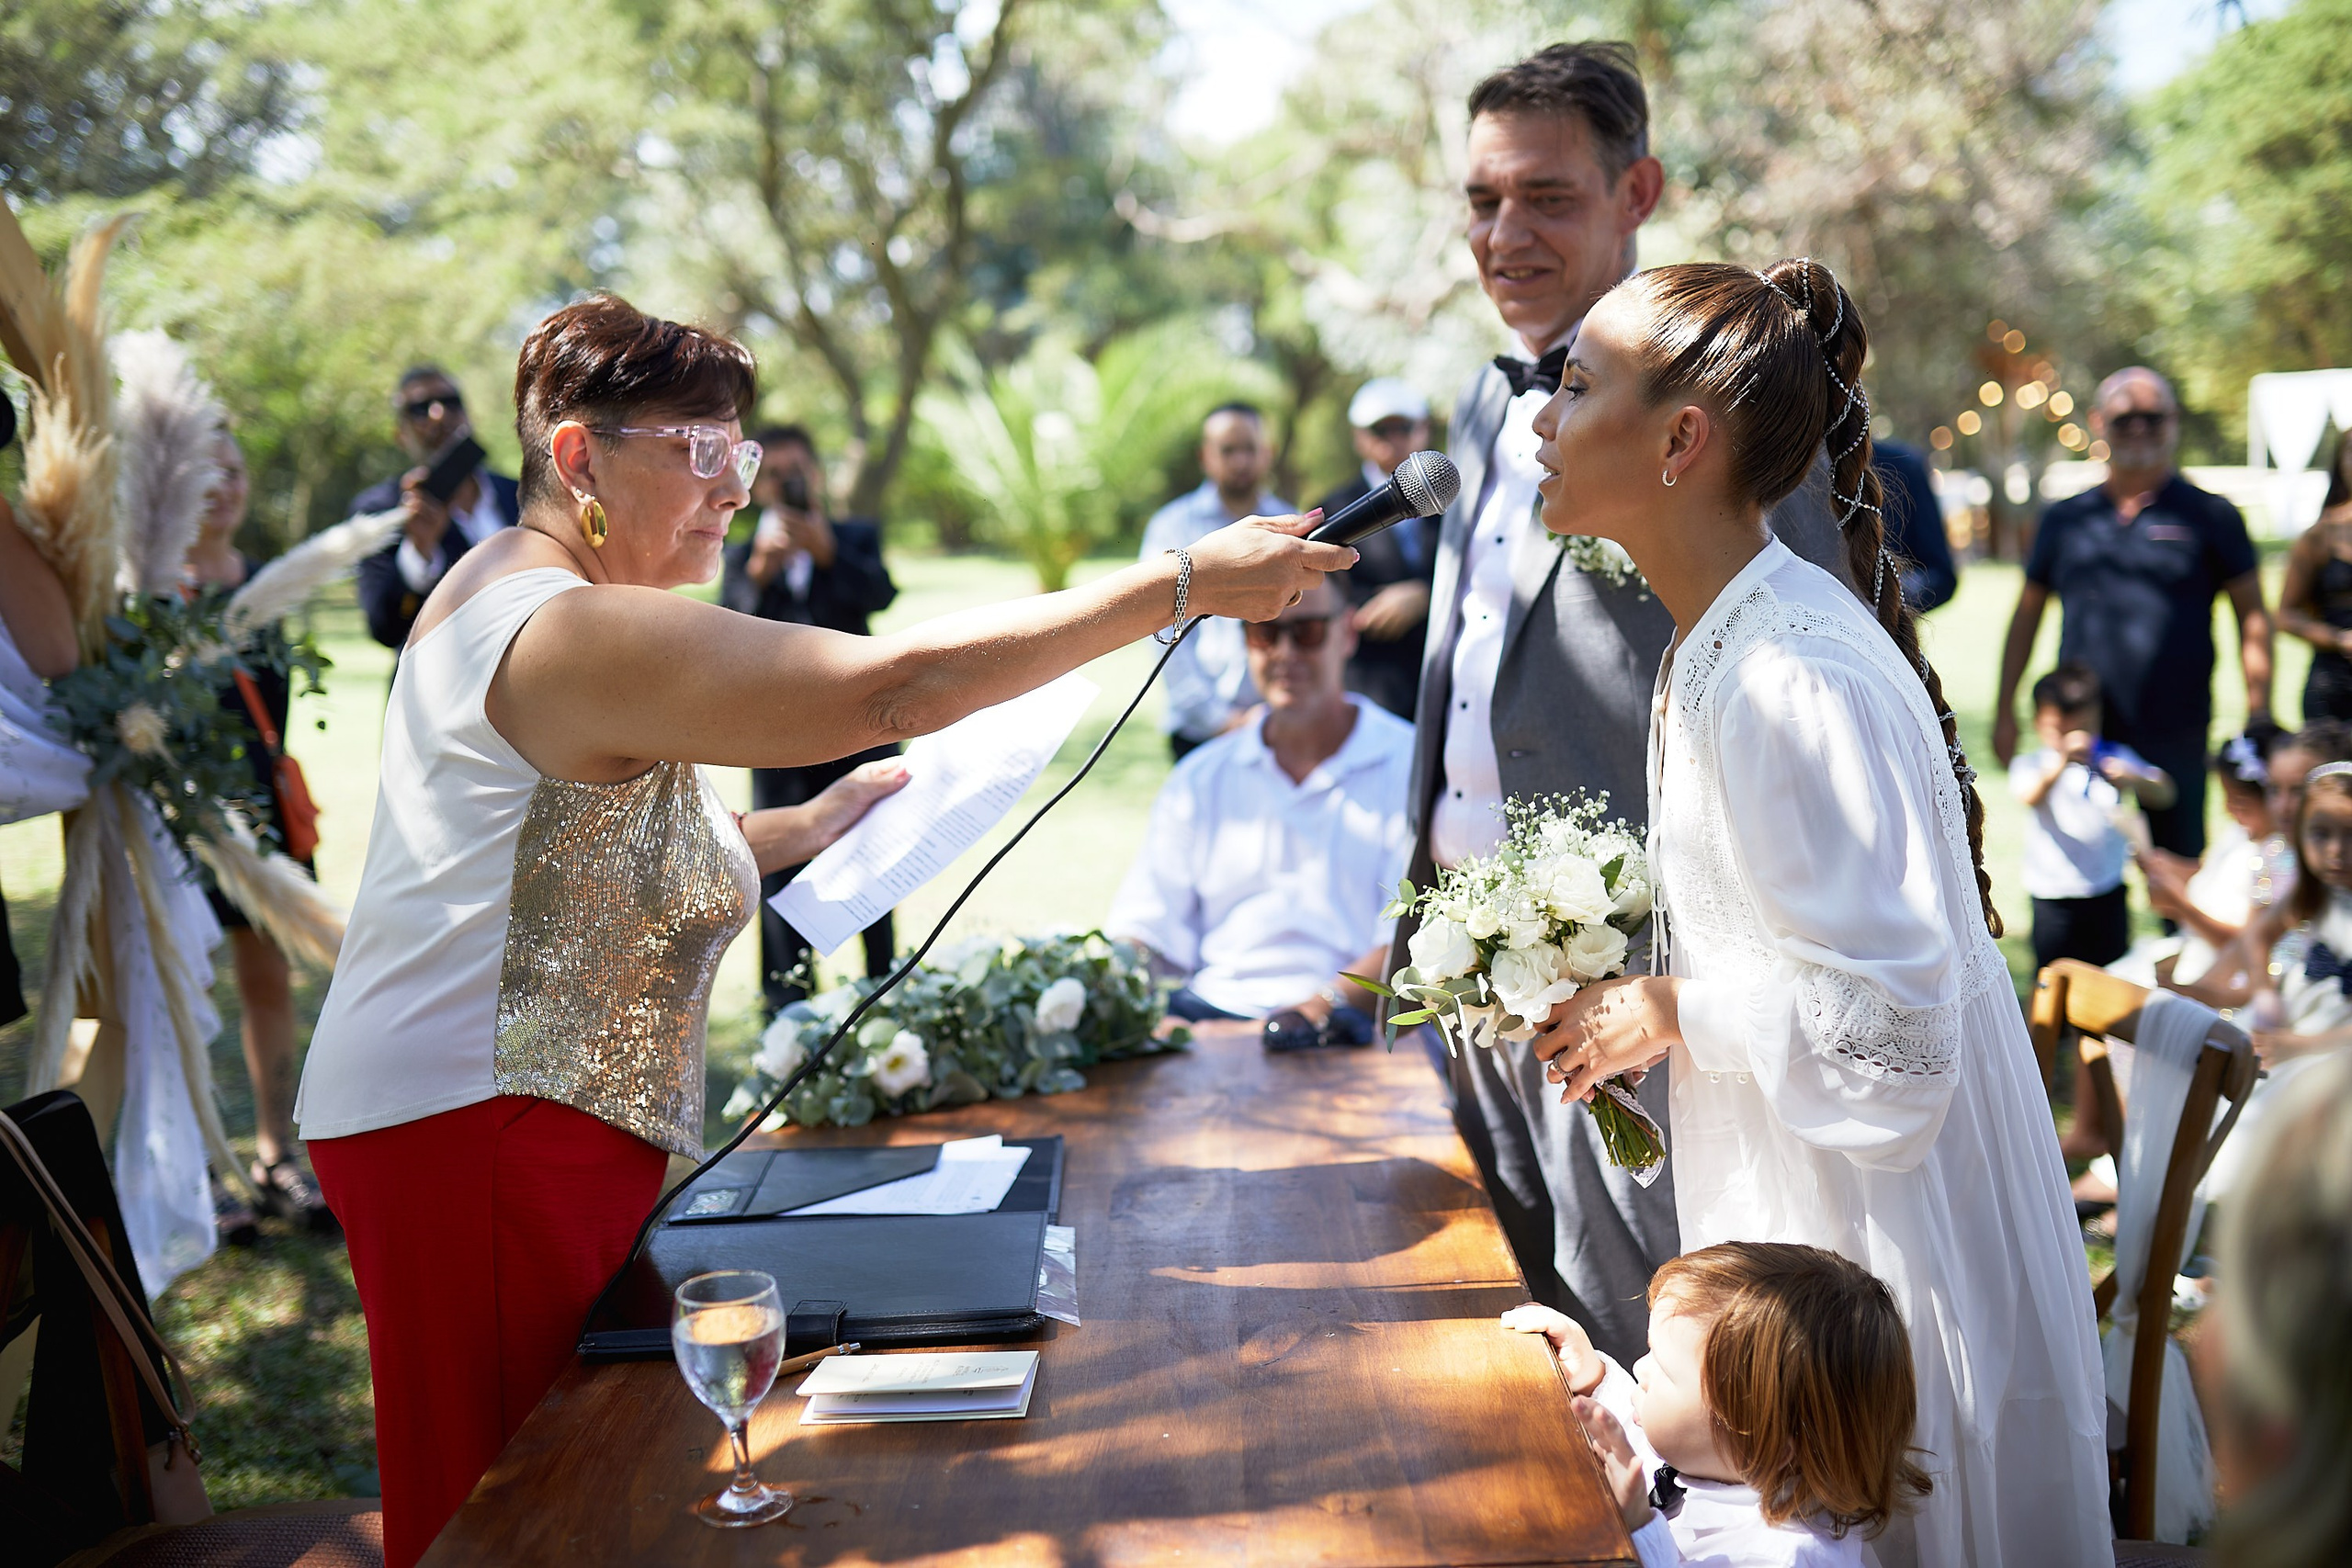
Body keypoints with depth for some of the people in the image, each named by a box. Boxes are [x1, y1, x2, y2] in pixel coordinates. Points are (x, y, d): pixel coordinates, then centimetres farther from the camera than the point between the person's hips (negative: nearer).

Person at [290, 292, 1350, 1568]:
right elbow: (897, 684, -28)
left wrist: (803, 827, 11)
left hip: (542, 1119, 11)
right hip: (481, 1128, -11)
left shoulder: (514, 593, 17)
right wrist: (1185, 584, -26)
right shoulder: (574, 632, -20)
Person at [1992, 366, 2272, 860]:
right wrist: (2005, 709, 11)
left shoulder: (2209, 516, 3)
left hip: (2175, 734, -2)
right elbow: (2028, 612, 16)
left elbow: (2252, 615, 4)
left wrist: (2258, 717, -4)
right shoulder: (2065, 518, 10)